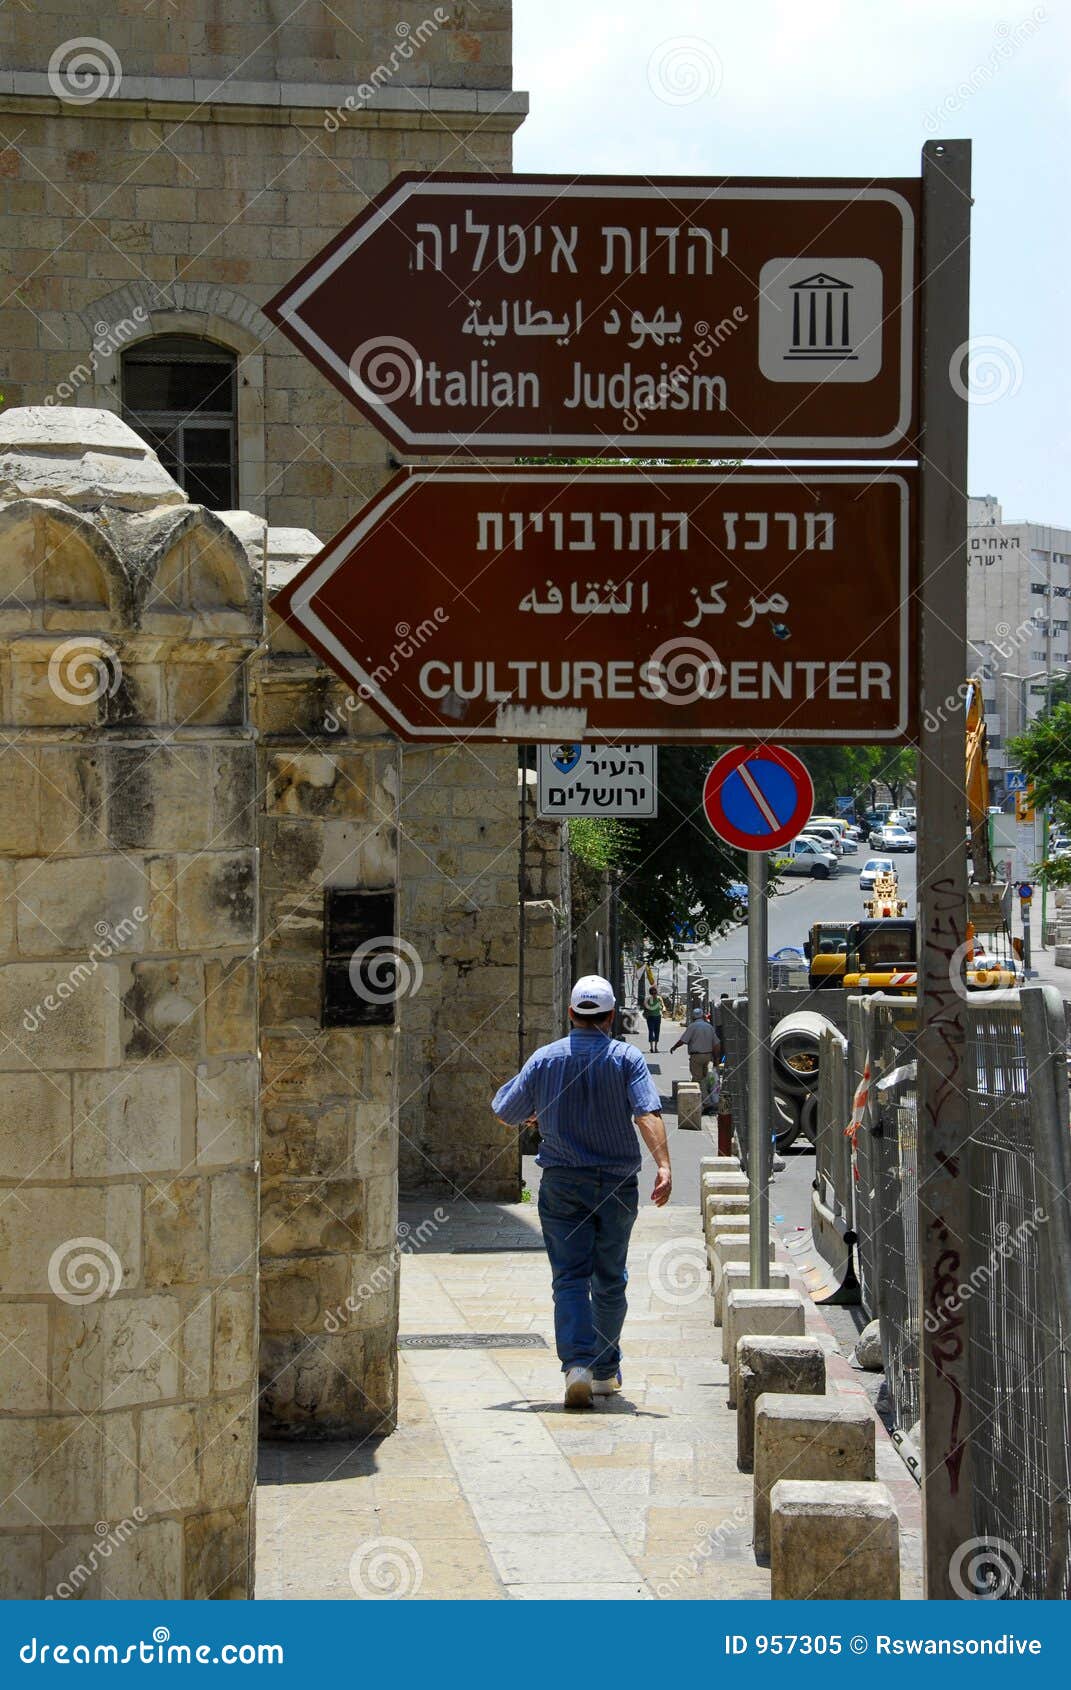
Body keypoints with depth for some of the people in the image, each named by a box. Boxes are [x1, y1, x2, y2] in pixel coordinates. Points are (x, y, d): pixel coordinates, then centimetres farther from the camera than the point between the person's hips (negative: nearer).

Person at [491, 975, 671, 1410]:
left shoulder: (545, 1059, 1)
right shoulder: (627, 1058, -3)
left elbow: (506, 1113, 9)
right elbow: (647, 1113, -17)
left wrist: (536, 1114, 30)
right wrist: (663, 1165, -24)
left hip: (561, 1184, 0)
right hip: (616, 1185, 0)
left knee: (569, 1277, -2)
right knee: (609, 1280, 13)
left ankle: (576, 1363, -21)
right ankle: (606, 1370, 23)